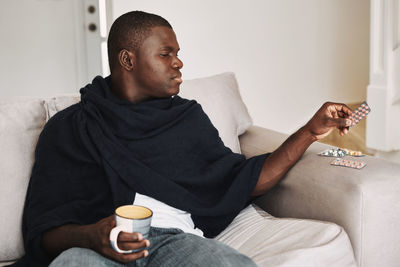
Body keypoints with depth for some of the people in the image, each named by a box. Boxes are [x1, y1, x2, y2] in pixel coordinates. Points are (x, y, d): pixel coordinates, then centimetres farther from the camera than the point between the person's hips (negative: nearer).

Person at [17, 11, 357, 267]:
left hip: (174, 239, 3)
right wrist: (90, 236, -18)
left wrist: (311, 131, 19)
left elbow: (242, 181, 23)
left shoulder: (187, 116, 25)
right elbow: (44, 230, 5)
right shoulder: (67, 127, 14)